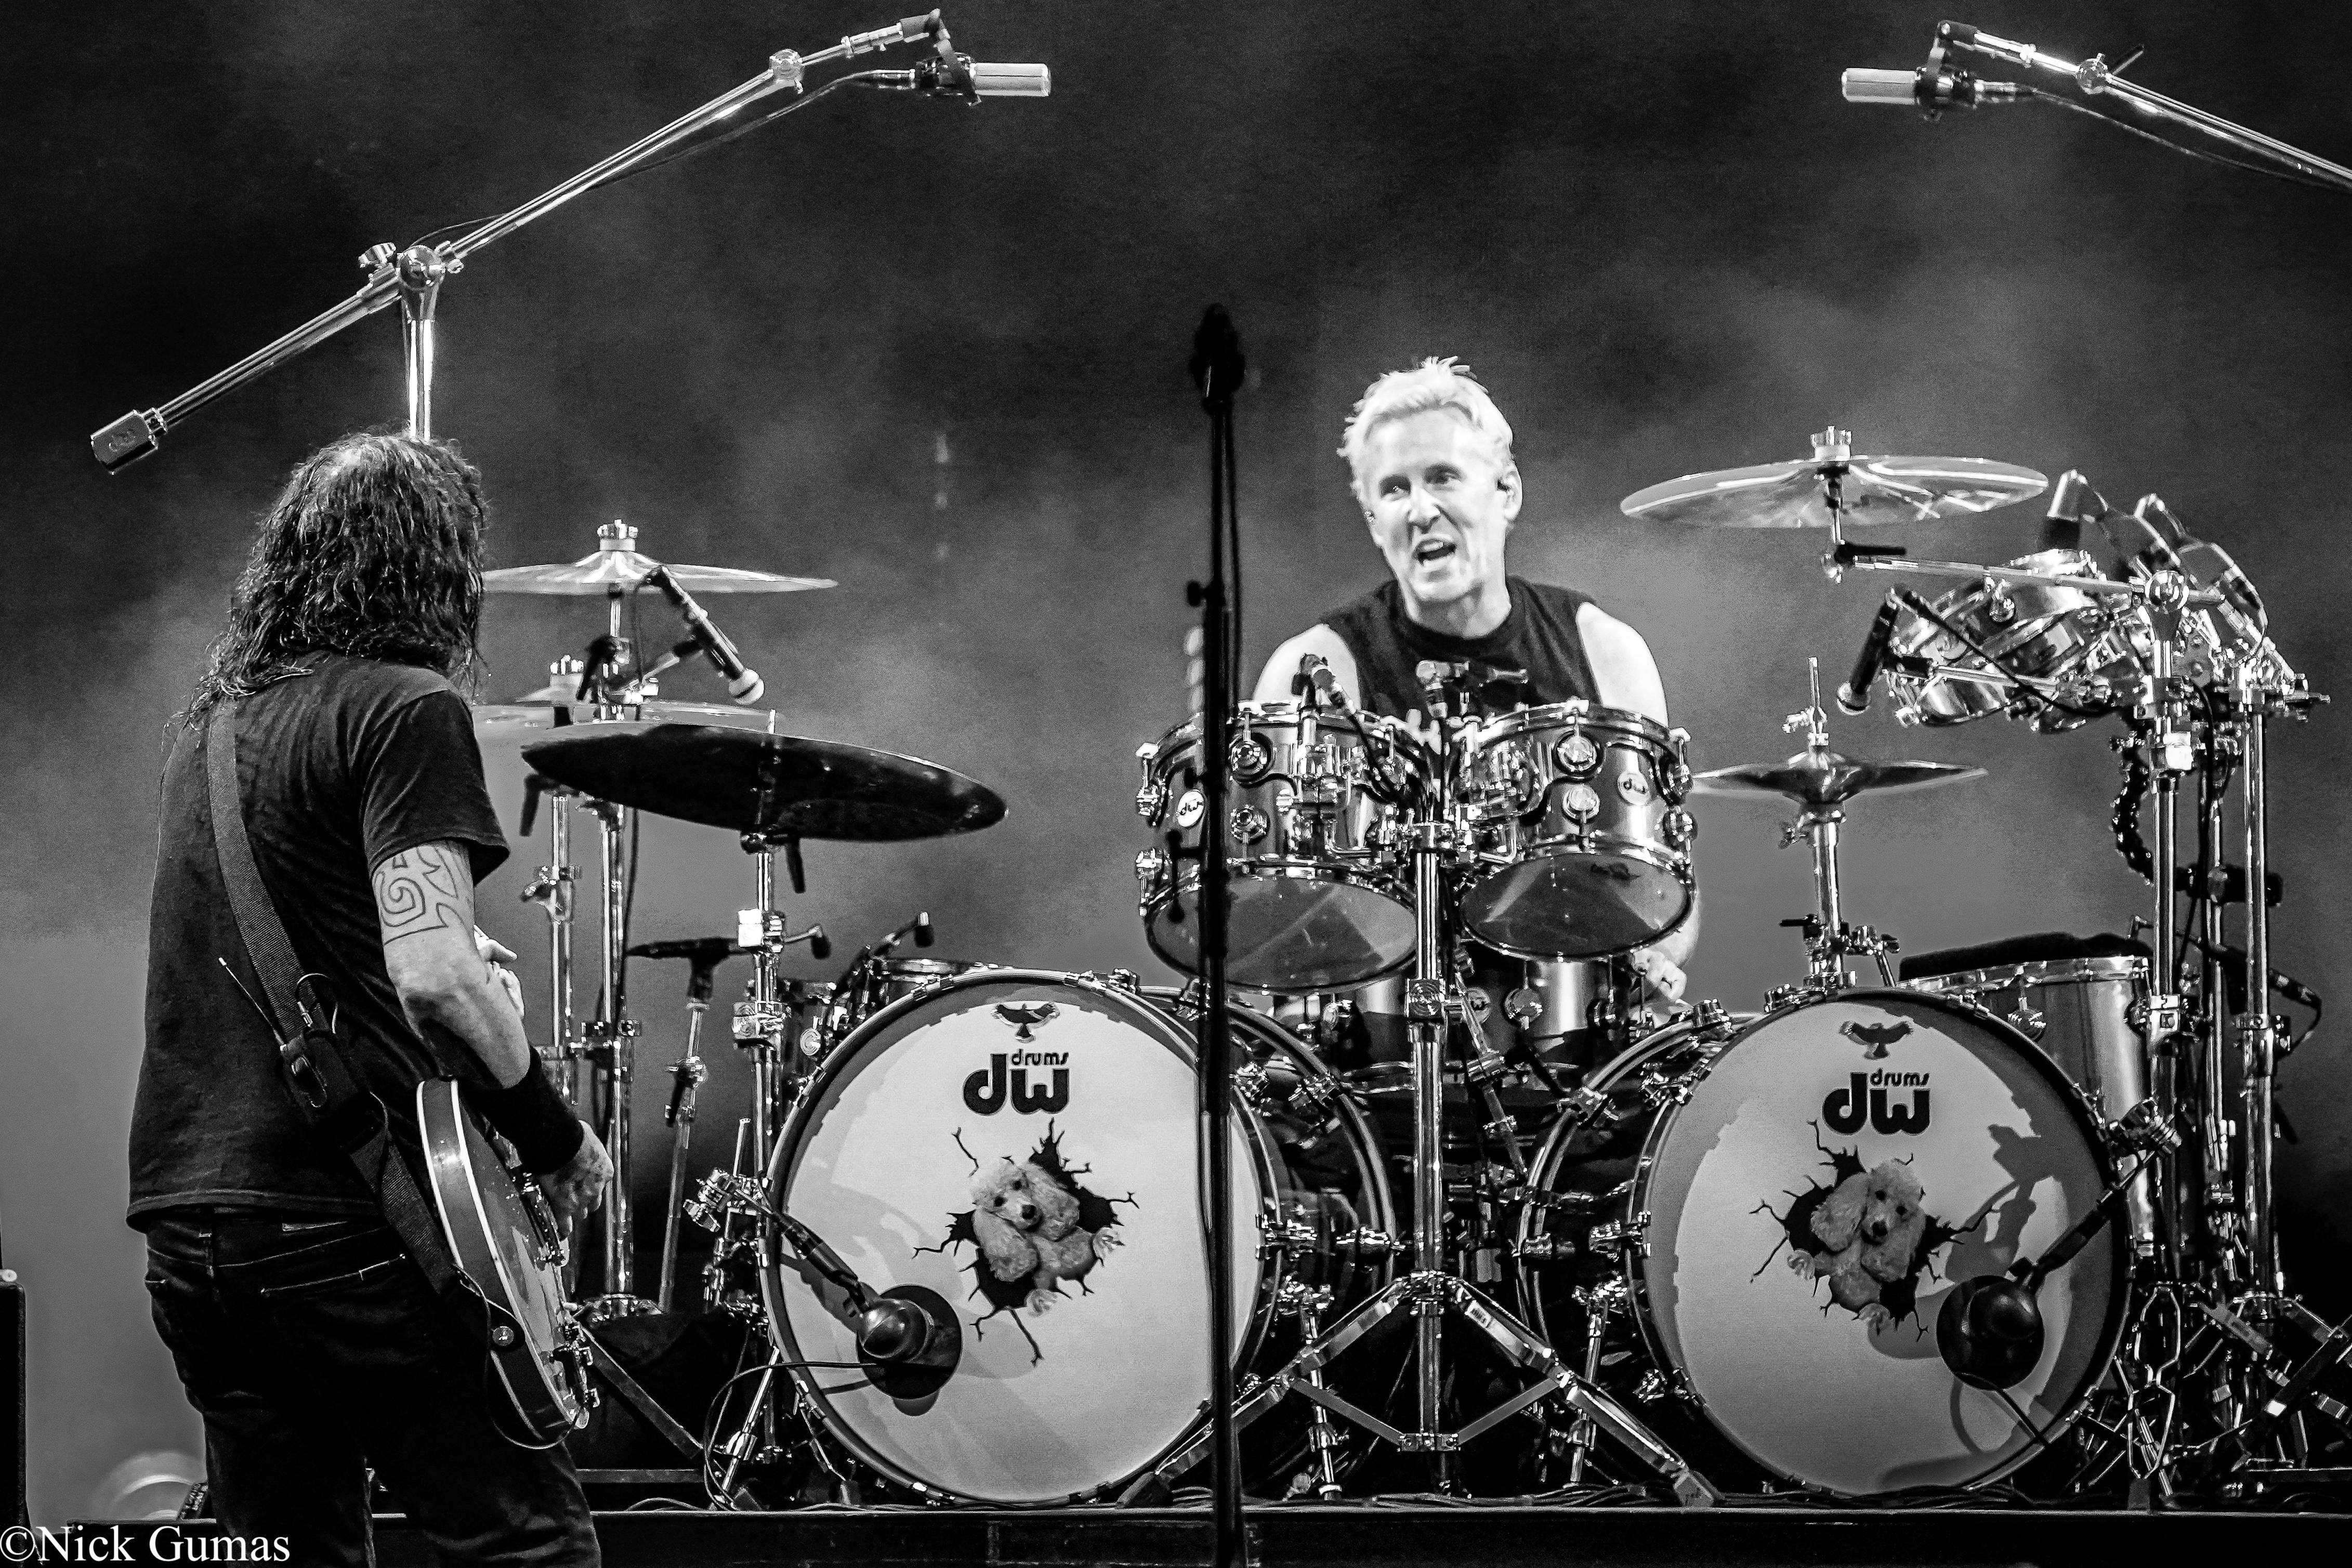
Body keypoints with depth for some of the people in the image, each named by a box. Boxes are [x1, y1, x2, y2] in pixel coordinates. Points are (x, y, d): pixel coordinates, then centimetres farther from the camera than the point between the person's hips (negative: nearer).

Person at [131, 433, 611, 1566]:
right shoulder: (406, 707, -8)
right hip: (344, 1224, -8)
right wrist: (555, 1140, -6)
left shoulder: (213, 718, 16)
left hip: (187, 1218, 8)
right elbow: (430, 981, -19)